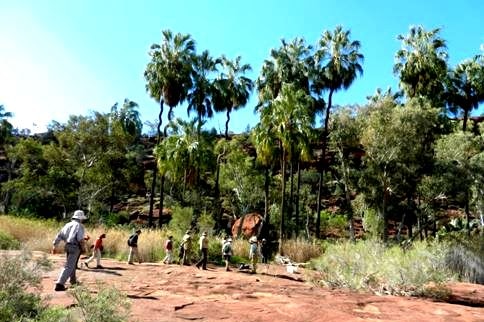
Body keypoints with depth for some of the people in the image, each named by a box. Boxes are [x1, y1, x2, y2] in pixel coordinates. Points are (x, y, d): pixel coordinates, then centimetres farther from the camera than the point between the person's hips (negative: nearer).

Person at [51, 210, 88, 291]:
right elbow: (80, 238, -19)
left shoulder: (67, 225, 14)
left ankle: (73, 281, 41)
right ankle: (59, 284, -18)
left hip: (68, 246, 8)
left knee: (72, 263, 25)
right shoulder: (79, 226, -8)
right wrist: (83, 247, -5)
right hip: (75, 248, -8)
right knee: (69, 267, -9)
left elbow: (59, 235, 10)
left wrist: (54, 246, 10)